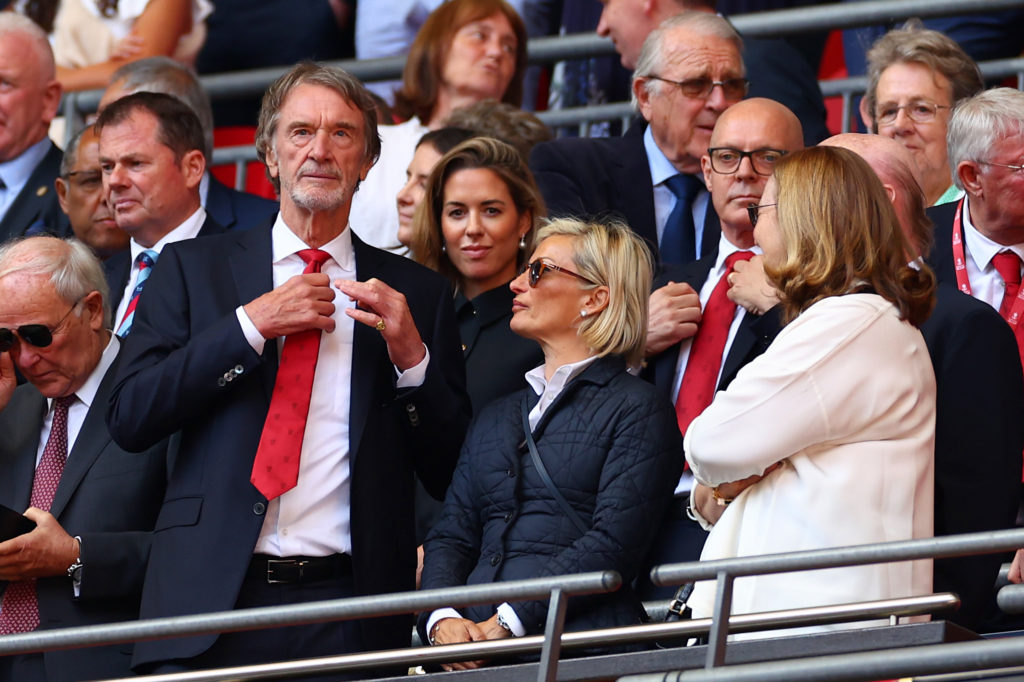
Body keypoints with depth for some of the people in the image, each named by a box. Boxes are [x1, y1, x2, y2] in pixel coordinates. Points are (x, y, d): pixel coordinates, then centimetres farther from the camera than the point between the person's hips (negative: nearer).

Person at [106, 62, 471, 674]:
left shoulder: (416, 292, 12)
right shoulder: (194, 268, 12)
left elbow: (451, 474, 9)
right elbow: (131, 417, 0)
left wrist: (411, 355, -6)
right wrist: (251, 324, -5)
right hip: (209, 599, 0)